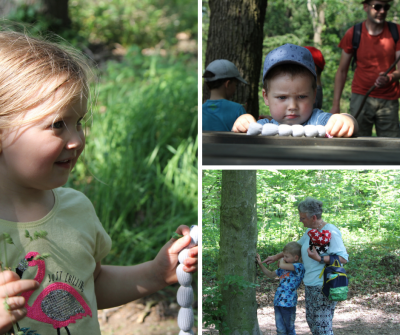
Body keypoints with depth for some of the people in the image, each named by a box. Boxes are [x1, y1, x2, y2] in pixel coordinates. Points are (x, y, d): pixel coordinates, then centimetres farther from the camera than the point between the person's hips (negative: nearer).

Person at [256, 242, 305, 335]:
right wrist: (260, 264, 17)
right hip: (278, 302, 7)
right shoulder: (284, 268, 16)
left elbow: (282, 265, -22)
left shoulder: (299, 266, -9)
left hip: (288, 304, -7)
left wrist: (282, 261, 1)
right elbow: (271, 274, 28)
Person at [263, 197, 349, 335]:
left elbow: (343, 258, -19)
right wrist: (277, 256, 29)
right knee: (311, 320, 11)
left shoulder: (331, 232, -15)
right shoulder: (310, 232, 12)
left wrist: (319, 258, -24)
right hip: (310, 285, 9)